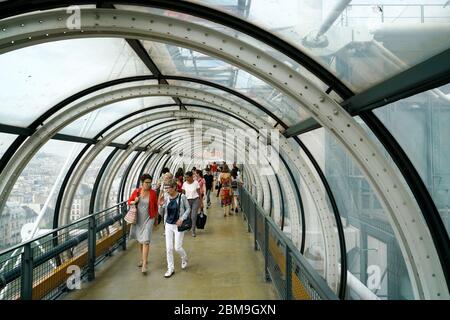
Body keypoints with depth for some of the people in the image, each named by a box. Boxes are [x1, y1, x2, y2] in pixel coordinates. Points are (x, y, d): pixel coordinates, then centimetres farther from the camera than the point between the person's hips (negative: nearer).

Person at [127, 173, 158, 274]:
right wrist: (134, 202, -14)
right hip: (138, 219, 3)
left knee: (146, 241, -11)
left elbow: (156, 206, 4)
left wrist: (156, 218, 11)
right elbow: (129, 201, 9)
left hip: (148, 219, -3)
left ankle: (144, 264, -8)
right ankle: (143, 259, 35)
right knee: (140, 240, 16)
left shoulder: (153, 193, -8)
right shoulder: (136, 191, -4)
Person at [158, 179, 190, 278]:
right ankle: (170, 269, 21)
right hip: (168, 225, 4)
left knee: (178, 247, 2)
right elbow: (161, 213, 6)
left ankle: (184, 259, 35)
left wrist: (182, 218, -14)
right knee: (169, 248, 6)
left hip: (178, 225, -3)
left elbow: (188, 209, -1)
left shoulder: (182, 197, -11)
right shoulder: (166, 198, -2)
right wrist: (161, 205, -13)